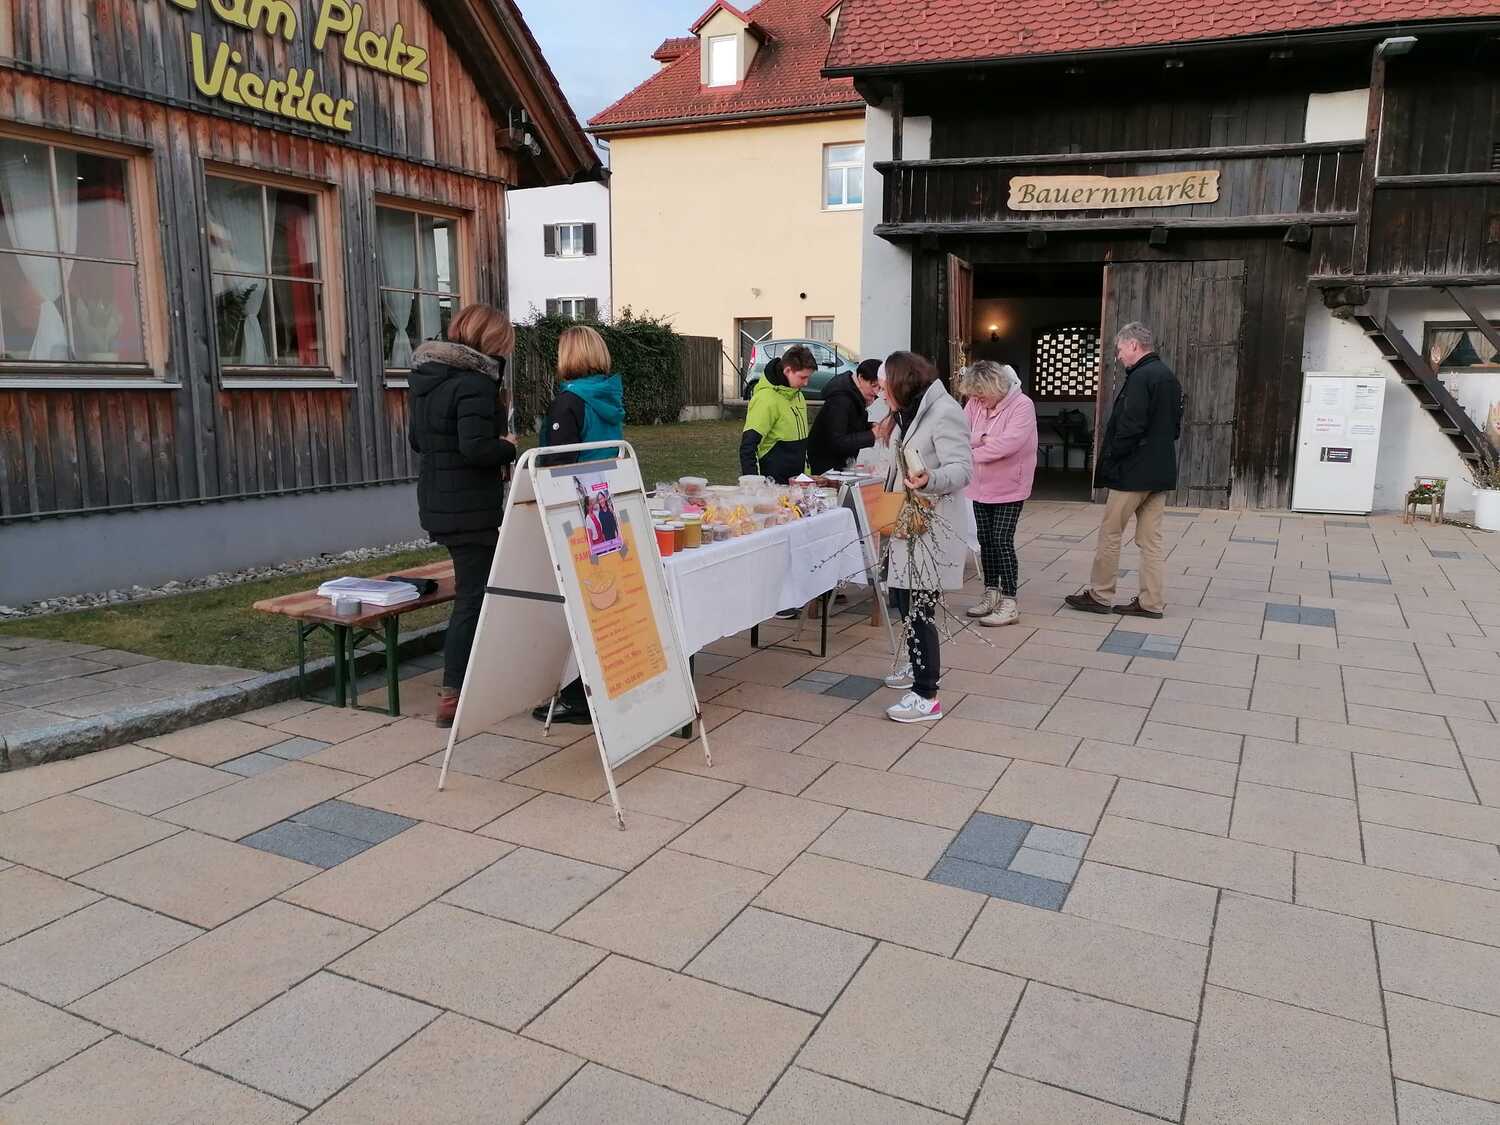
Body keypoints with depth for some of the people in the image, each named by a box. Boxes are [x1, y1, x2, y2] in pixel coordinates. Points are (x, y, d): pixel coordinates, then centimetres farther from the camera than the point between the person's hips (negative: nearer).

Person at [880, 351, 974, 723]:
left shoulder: (944, 413, -18)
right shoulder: (910, 412, 14)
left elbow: (962, 469, -27)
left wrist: (929, 480, -45)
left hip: (935, 529, -10)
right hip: (909, 524, 10)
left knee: (920, 610, -9)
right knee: (903, 600, 17)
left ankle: (927, 697, -2)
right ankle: (920, 667, 37)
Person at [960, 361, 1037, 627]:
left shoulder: (1022, 405, -17)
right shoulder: (975, 404, 0)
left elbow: (1009, 442, -27)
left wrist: (971, 454, -22)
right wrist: (981, 440, -24)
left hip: (1009, 487, -6)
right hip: (980, 486, 6)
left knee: (1002, 542, -7)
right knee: (985, 541, 12)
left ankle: (1009, 604, -1)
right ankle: (991, 595, 26)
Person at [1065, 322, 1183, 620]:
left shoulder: (1140, 378, -16)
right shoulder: (1169, 377, 14)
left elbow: (1129, 428, -21)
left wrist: (1108, 462, -11)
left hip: (1133, 472, -9)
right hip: (1161, 472, 9)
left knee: (1110, 532, 3)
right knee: (1151, 538, 10)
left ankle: (1100, 595, 10)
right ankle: (1152, 601, 12)